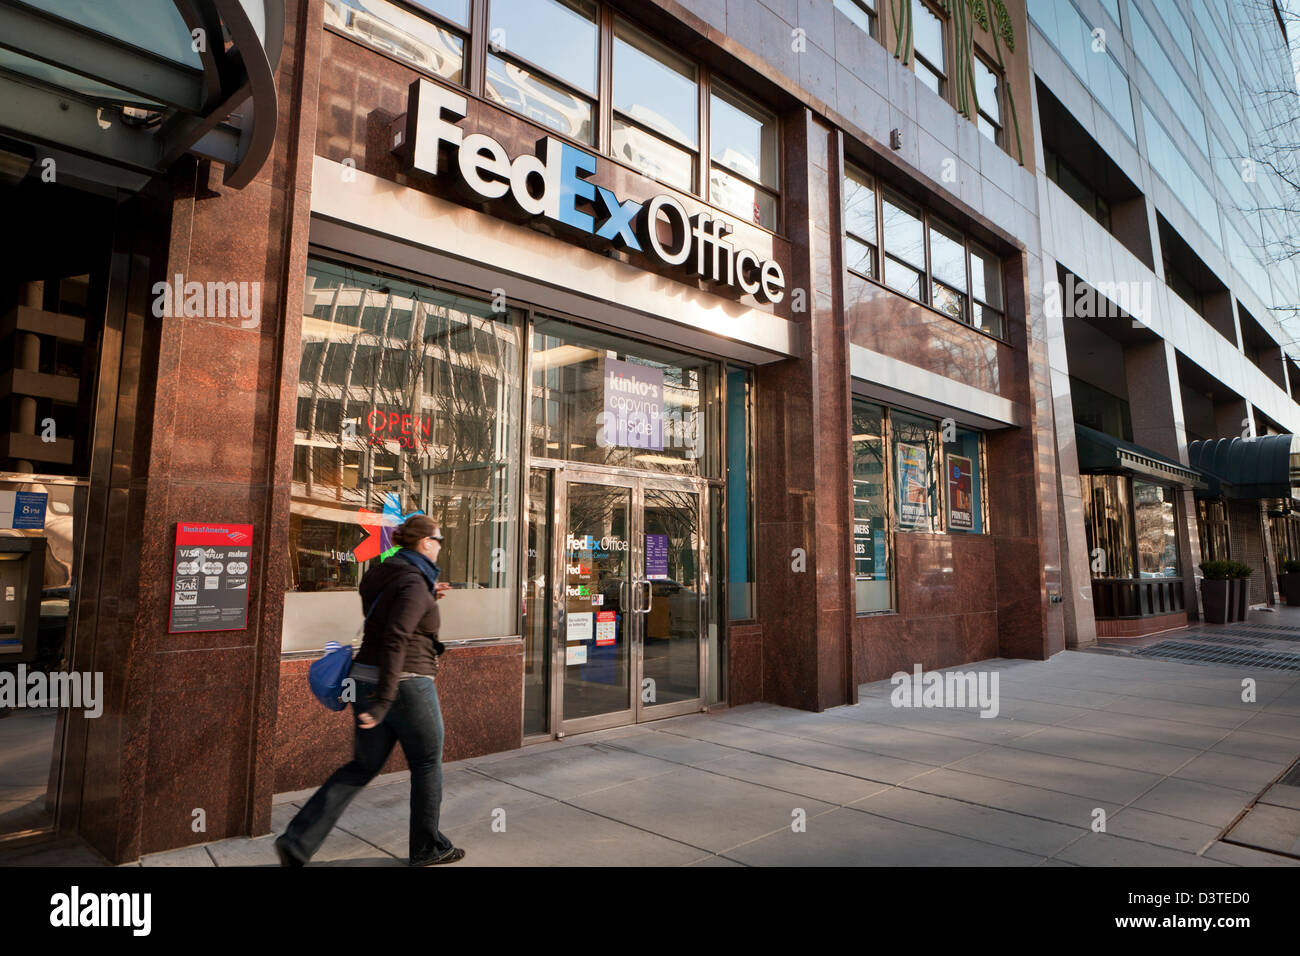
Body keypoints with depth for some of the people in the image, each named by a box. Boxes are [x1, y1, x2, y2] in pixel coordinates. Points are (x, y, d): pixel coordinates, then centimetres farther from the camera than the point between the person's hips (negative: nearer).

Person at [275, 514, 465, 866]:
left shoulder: (380, 576, 11)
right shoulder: (414, 583, -17)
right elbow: (395, 641, -25)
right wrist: (383, 701, -27)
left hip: (366, 679, 8)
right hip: (405, 684, -8)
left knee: (362, 767, 17)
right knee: (427, 765, 11)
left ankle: (297, 840, 9)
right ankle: (428, 848, 25)